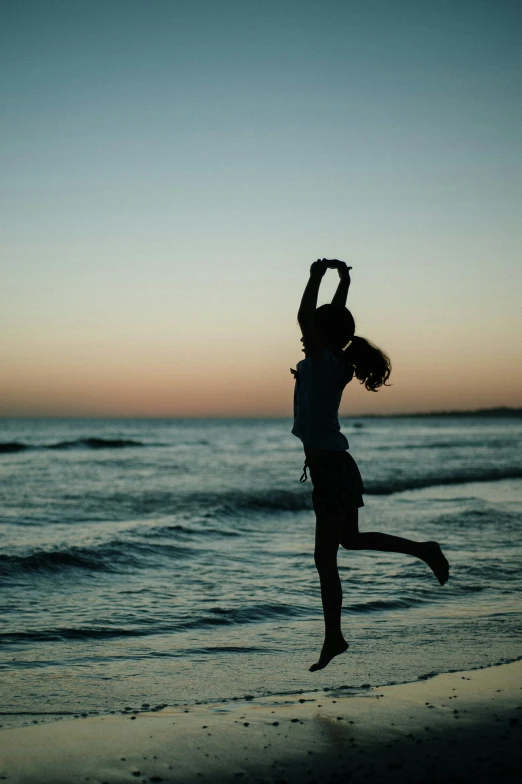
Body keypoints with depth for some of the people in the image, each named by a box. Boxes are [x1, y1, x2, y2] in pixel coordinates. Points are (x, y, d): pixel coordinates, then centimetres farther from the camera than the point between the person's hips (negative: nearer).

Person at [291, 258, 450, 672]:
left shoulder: (325, 363, -15)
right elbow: (334, 319, 22)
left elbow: (305, 318, -23)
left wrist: (317, 277, -13)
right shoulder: (331, 362, 8)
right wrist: (343, 279, 24)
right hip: (335, 468, 10)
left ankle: (333, 639, 5)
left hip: (332, 470, -10)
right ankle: (424, 550, 29)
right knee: (351, 540, 25)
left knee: (325, 558, -3)